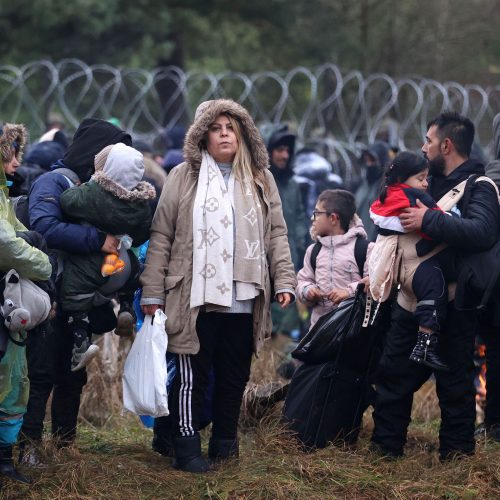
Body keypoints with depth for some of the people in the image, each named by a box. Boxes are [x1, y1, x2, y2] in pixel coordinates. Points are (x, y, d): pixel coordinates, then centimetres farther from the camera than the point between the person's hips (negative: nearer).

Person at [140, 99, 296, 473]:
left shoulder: (260, 180, 12)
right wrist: (152, 293, -2)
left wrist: (284, 281, 1)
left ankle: (225, 442, 22)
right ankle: (188, 449, 4)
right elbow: (161, 237, 2)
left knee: (235, 376, 10)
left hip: (244, 299, 3)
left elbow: (276, 235, 12)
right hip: (196, 297, -3)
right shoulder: (185, 178, 3)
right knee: (193, 375, -1)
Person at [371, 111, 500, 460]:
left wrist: (428, 220, -29)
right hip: (411, 302, 8)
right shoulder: (432, 182, 14)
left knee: (455, 384, 2)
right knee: (394, 375, 12)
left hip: (451, 310, -8)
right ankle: (385, 448, 22)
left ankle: (457, 454, 12)